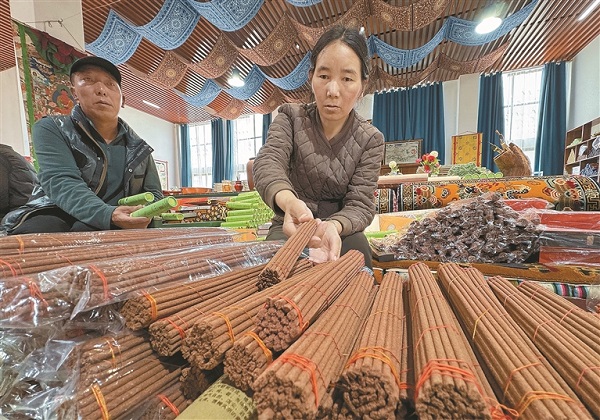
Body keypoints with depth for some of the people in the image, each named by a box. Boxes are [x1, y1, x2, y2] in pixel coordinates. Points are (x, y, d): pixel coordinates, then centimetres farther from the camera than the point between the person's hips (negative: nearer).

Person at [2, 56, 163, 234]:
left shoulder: (138, 147, 9)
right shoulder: (51, 129, 0)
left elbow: (154, 193, 11)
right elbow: (61, 183, -17)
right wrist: (109, 215, -38)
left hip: (113, 228, 1)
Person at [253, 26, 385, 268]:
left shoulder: (370, 140, -5)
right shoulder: (291, 117, -6)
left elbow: (361, 204, -13)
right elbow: (268, 162, -26)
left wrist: (333, 226, -38)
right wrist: (289, 201, -50)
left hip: (340, 231, 1)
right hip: (290, 228, 0)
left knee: (356, 248, -31)